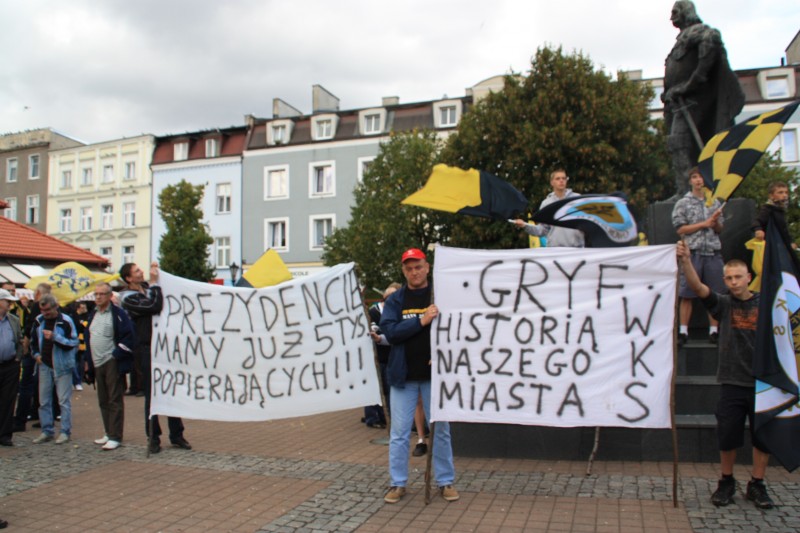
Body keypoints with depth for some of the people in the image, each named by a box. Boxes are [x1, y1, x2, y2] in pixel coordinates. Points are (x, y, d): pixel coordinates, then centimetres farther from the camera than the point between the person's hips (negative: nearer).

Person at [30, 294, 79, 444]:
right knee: (44, 401, 10)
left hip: (62, 366, -5)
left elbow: (74, 343, -12)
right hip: (44, 365, 5)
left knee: (64, 401, -2)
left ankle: (65, 432, 5)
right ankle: (47, 432, 19)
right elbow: (33, 340, 21)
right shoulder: (38, 321, 7)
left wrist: (55, 337, -22)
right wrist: (36, 354, 5)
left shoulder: (65, 321, -9)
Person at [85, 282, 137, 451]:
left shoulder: (118, 313, -10)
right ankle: (109, 433, 23)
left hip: (113, 363, -8)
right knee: (103, 401, 14)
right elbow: (88, 337, 24)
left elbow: (129, 336, -16)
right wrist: (89, 361, 18)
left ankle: (115, 437, -3)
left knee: (115, 401, -6)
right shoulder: (93, 315, 16)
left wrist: (117, 354, -16)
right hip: (98, 364, 9)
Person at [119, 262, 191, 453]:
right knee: (152, 394, 2)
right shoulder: (128, 297, -7)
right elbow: (155, 307, -21)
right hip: (147, 350, -5)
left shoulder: (149, 288, 13)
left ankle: (176, 435, 16)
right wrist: (154, 283, -14)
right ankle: (153, 437, 14)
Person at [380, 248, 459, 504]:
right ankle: (398, 483, 19)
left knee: (441, 429, 9)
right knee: (399, 432, 6)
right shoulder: (395, 300, 4)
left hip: (435, 374, 0)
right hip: (403, 376, 1)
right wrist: (421, 320, -20)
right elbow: (389, 331, -10)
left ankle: (446, 481, 23)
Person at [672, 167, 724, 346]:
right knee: (687, 294, -3)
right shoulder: (682, 203, 6)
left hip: (713, 253, 3)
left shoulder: (714, 202, 15)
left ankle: (714, 331, 10)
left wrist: (715, 221, -7)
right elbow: (680, 229, -2)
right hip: (692, 253, -3)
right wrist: (704, 224, -8)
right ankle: (683, 332, 0)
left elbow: (719, 229, 15)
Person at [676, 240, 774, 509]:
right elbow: (698, 287, -14)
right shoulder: (723, 304, 1)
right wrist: (686, 261, -28)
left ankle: (757, 484, 24)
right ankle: (727, 482, 22)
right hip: (732, 383, 0)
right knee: (728, 436, 4)